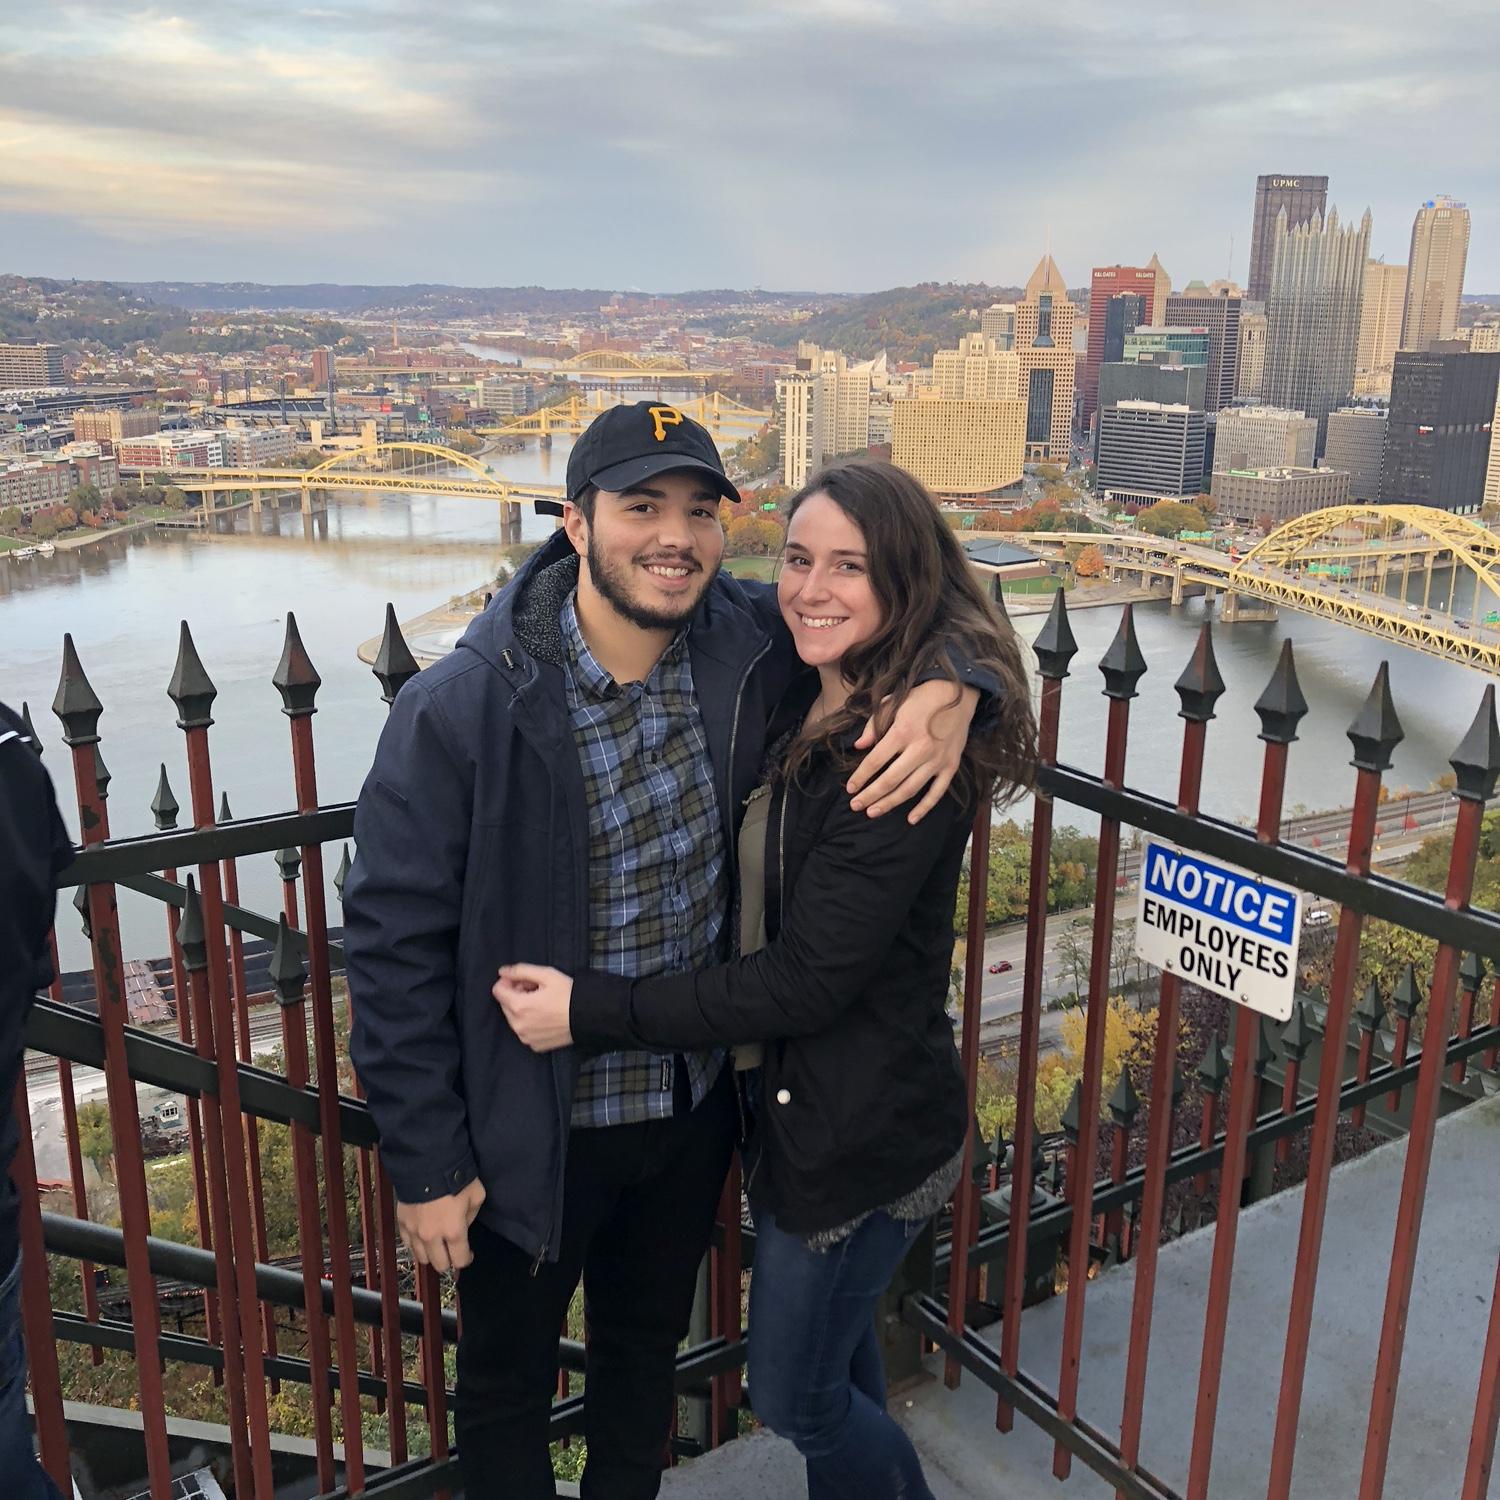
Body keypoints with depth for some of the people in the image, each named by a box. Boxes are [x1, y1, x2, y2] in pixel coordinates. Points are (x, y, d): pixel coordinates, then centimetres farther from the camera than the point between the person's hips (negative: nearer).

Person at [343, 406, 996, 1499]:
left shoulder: (748, 643, -13)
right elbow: (394, 947, -17)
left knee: (647, 1349, 29)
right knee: (508, 1384, 22)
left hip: (697, 1109, 4)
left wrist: (949, 687, -21)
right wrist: (427, 1164, -13)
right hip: (534, 1131, -4)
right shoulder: (459, 712, -23)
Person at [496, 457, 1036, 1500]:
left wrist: (590, 1011, -23)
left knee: (797, 1397, 11)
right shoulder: (805, 706, 2)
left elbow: (807, 979, -26)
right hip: (797, 1096, 9)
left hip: (860, 1129, -8)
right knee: (837, 1360, 27)